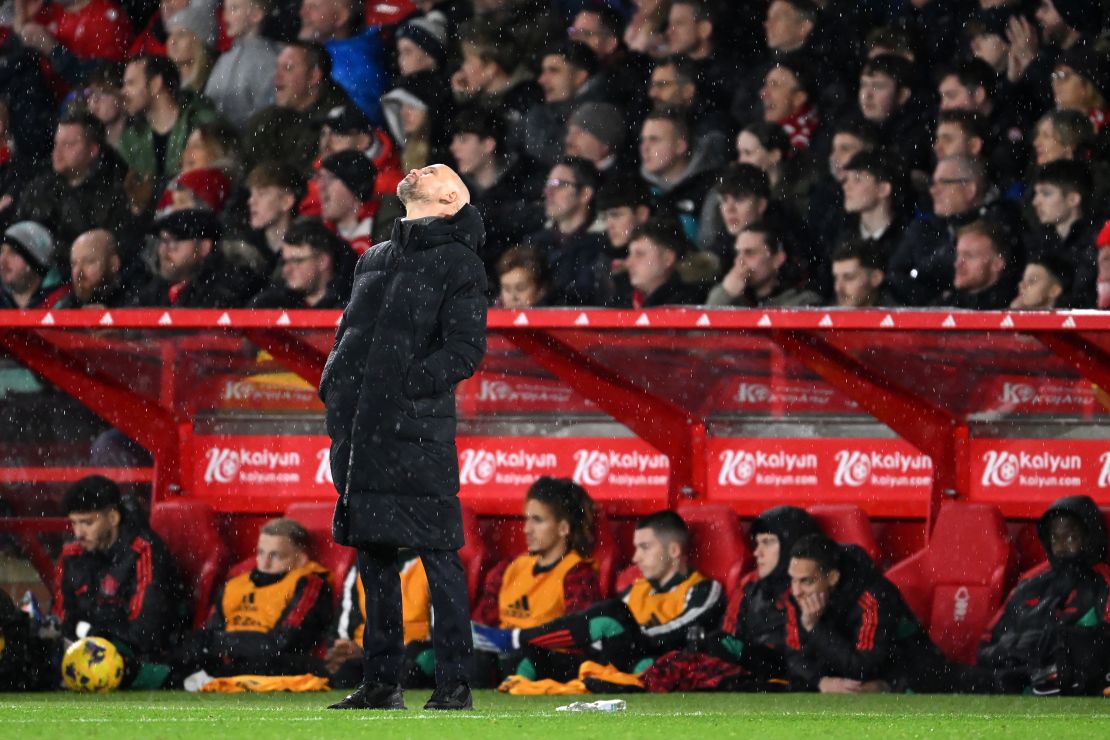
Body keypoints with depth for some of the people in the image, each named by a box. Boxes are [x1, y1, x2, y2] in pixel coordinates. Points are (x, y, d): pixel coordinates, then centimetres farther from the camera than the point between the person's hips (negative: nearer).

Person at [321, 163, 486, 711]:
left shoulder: (458, 263, 2)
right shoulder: (374, 260, 22)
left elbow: (466, 348, -7)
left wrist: (410, 384, -17)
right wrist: (333, 386, 9)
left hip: (417, 429, -7)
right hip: (358, 429, 7)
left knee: (437, 555, -7)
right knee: (373, 555, 9)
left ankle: (454, 686, -6)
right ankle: (380, 682, 15)